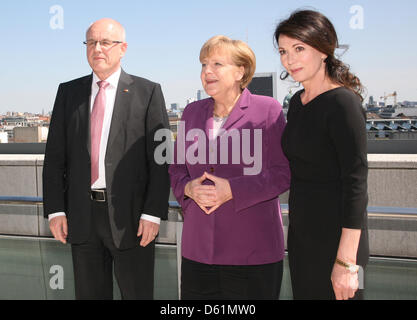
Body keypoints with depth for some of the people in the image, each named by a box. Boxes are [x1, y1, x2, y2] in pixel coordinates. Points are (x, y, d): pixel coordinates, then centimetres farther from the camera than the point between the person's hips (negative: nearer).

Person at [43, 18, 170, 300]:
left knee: (137, 293, 9)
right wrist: (55, 210, 0)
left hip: (131, 216, -3)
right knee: (89, 293, 16)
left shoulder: (147, 92, -2)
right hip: (81, 216, 3)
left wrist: (153, 213, -12)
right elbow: (55, 157, 8)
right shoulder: (68, 92, 8)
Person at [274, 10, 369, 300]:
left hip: (335, 238, -8)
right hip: (301, 233, 8)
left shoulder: (343, 103, -16)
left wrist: (346, 262, -21)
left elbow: (356, 182, -19)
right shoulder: (297, 102, 8)